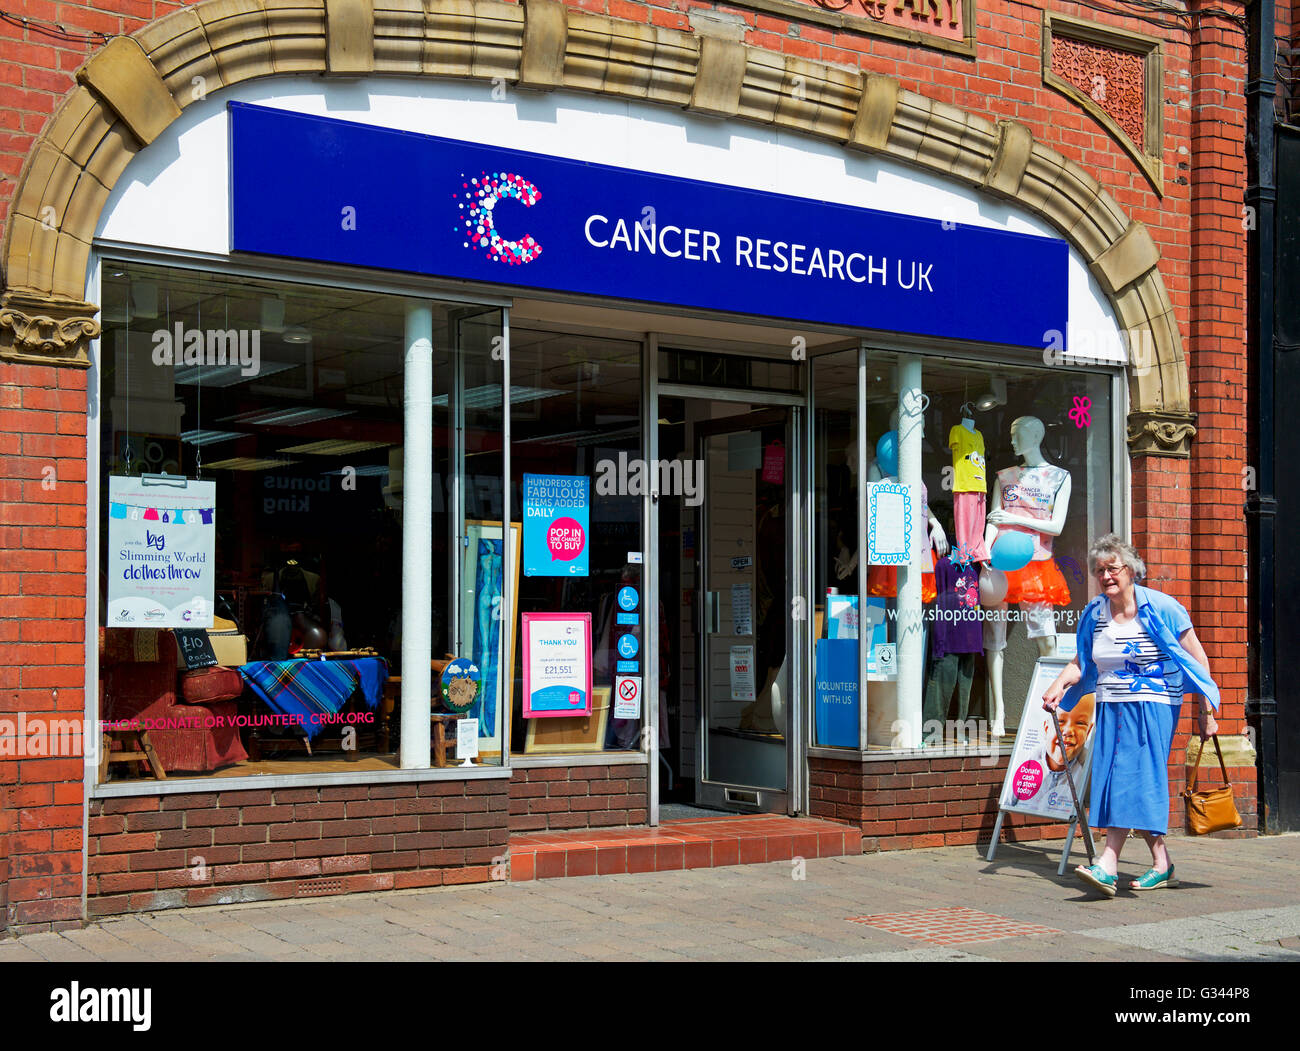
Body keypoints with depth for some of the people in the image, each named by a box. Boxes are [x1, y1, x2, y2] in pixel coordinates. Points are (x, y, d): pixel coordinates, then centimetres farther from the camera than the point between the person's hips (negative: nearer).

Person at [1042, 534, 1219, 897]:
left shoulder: (1160, 608, -7)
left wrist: (1205, 711, -5)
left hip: (1152, 705, -6)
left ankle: (1108, 865, -21)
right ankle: (1162, 865, 14)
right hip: (1110, 707, 6)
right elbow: (1081, 662, 18)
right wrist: (1059, 685, -2)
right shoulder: (1093, 614, 7)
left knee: (1132, 776, -15)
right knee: (1114, 779, 3)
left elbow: (1197, 659, -3)